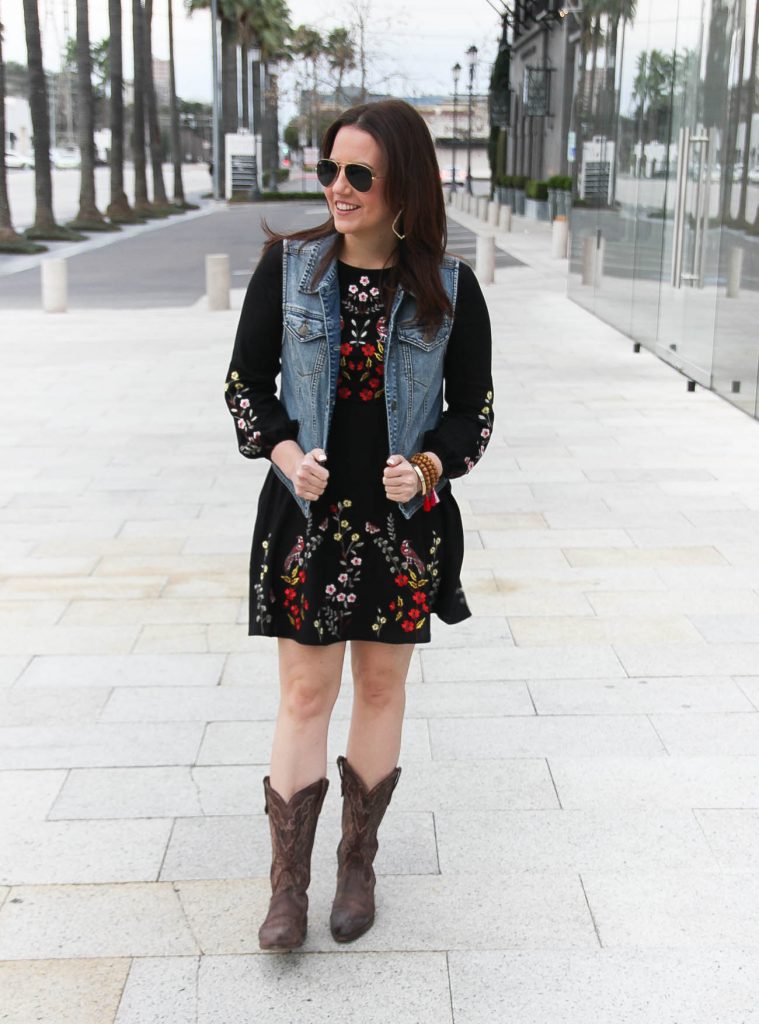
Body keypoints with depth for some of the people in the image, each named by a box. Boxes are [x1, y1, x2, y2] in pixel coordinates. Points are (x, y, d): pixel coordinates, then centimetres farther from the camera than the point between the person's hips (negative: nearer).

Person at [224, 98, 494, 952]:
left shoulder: (448, 288, -4)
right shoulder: (287, 265, -3)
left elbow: (474, 409, 3)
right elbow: (245, 381, 4)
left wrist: (428, 466, -15)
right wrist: (283, 451, -14)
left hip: (403, 521, 1)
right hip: (306, 515, 0)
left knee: (381, 686, 11)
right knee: (305, 694, 4)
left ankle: (358, 862, 30)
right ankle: (288, 887, 17)